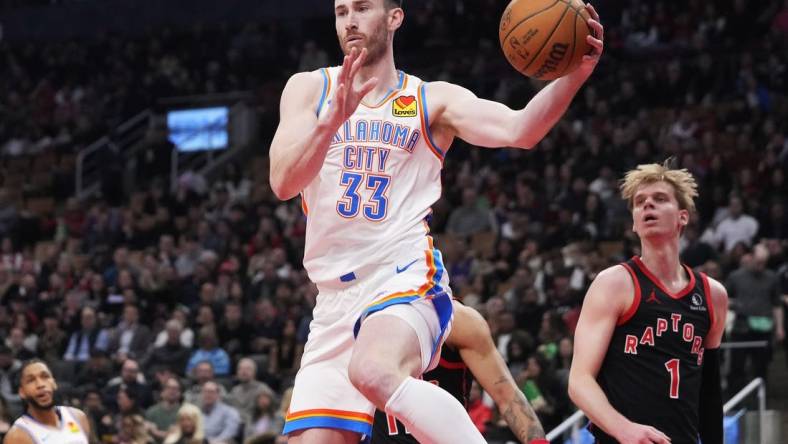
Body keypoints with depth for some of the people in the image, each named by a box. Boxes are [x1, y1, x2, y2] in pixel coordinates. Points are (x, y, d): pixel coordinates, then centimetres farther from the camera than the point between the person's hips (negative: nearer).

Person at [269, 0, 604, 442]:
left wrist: (574, 75, -28)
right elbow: (283, 183, -5)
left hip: (406, 276, -4)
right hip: (336, 296, 4)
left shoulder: (433, 100, 7)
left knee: (374, 372, -36)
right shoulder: (310, 89, 11)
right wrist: (332, 120, -23)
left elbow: (519, 131, -10)